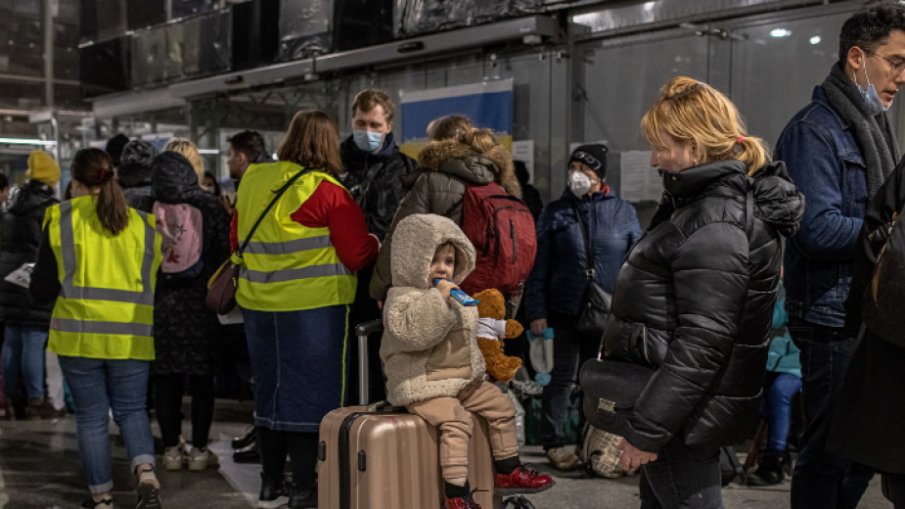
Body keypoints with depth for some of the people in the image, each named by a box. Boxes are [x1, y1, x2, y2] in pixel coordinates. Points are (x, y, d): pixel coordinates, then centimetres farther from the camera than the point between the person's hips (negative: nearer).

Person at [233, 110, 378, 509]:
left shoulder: (252, 181, 4)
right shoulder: (328, 191, -12)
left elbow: (238, 238, 14)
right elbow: (357, 255, -10)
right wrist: (376, 244, 10)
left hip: (257, 303, 6)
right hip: (313, 306, -6)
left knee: (269, 392, 16)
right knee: (308, 396, 3)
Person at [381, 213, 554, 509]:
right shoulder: (402, 297, -14)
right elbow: (412, 333, -33)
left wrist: (475, 369, 23)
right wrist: (437, 299, -32)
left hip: (464, 379, 9)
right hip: (423, 385, -9)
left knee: (501, 405, 9)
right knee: (456, 419, -27)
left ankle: (508, 471, 22)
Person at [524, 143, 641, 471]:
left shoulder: (623, 213, 3)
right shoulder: (556, 213, 2)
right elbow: (539, 267, 0)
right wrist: (537, 311, -6)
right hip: (567, 310, -1)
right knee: (564, 377, 3)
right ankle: (553, 442, 13)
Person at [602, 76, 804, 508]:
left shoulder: (715, 225, -21)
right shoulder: (707, 203, 11)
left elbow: (702, 343, -26)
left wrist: (645, 428, -23)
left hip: (685, 409, -10)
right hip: (686, 404, 10)